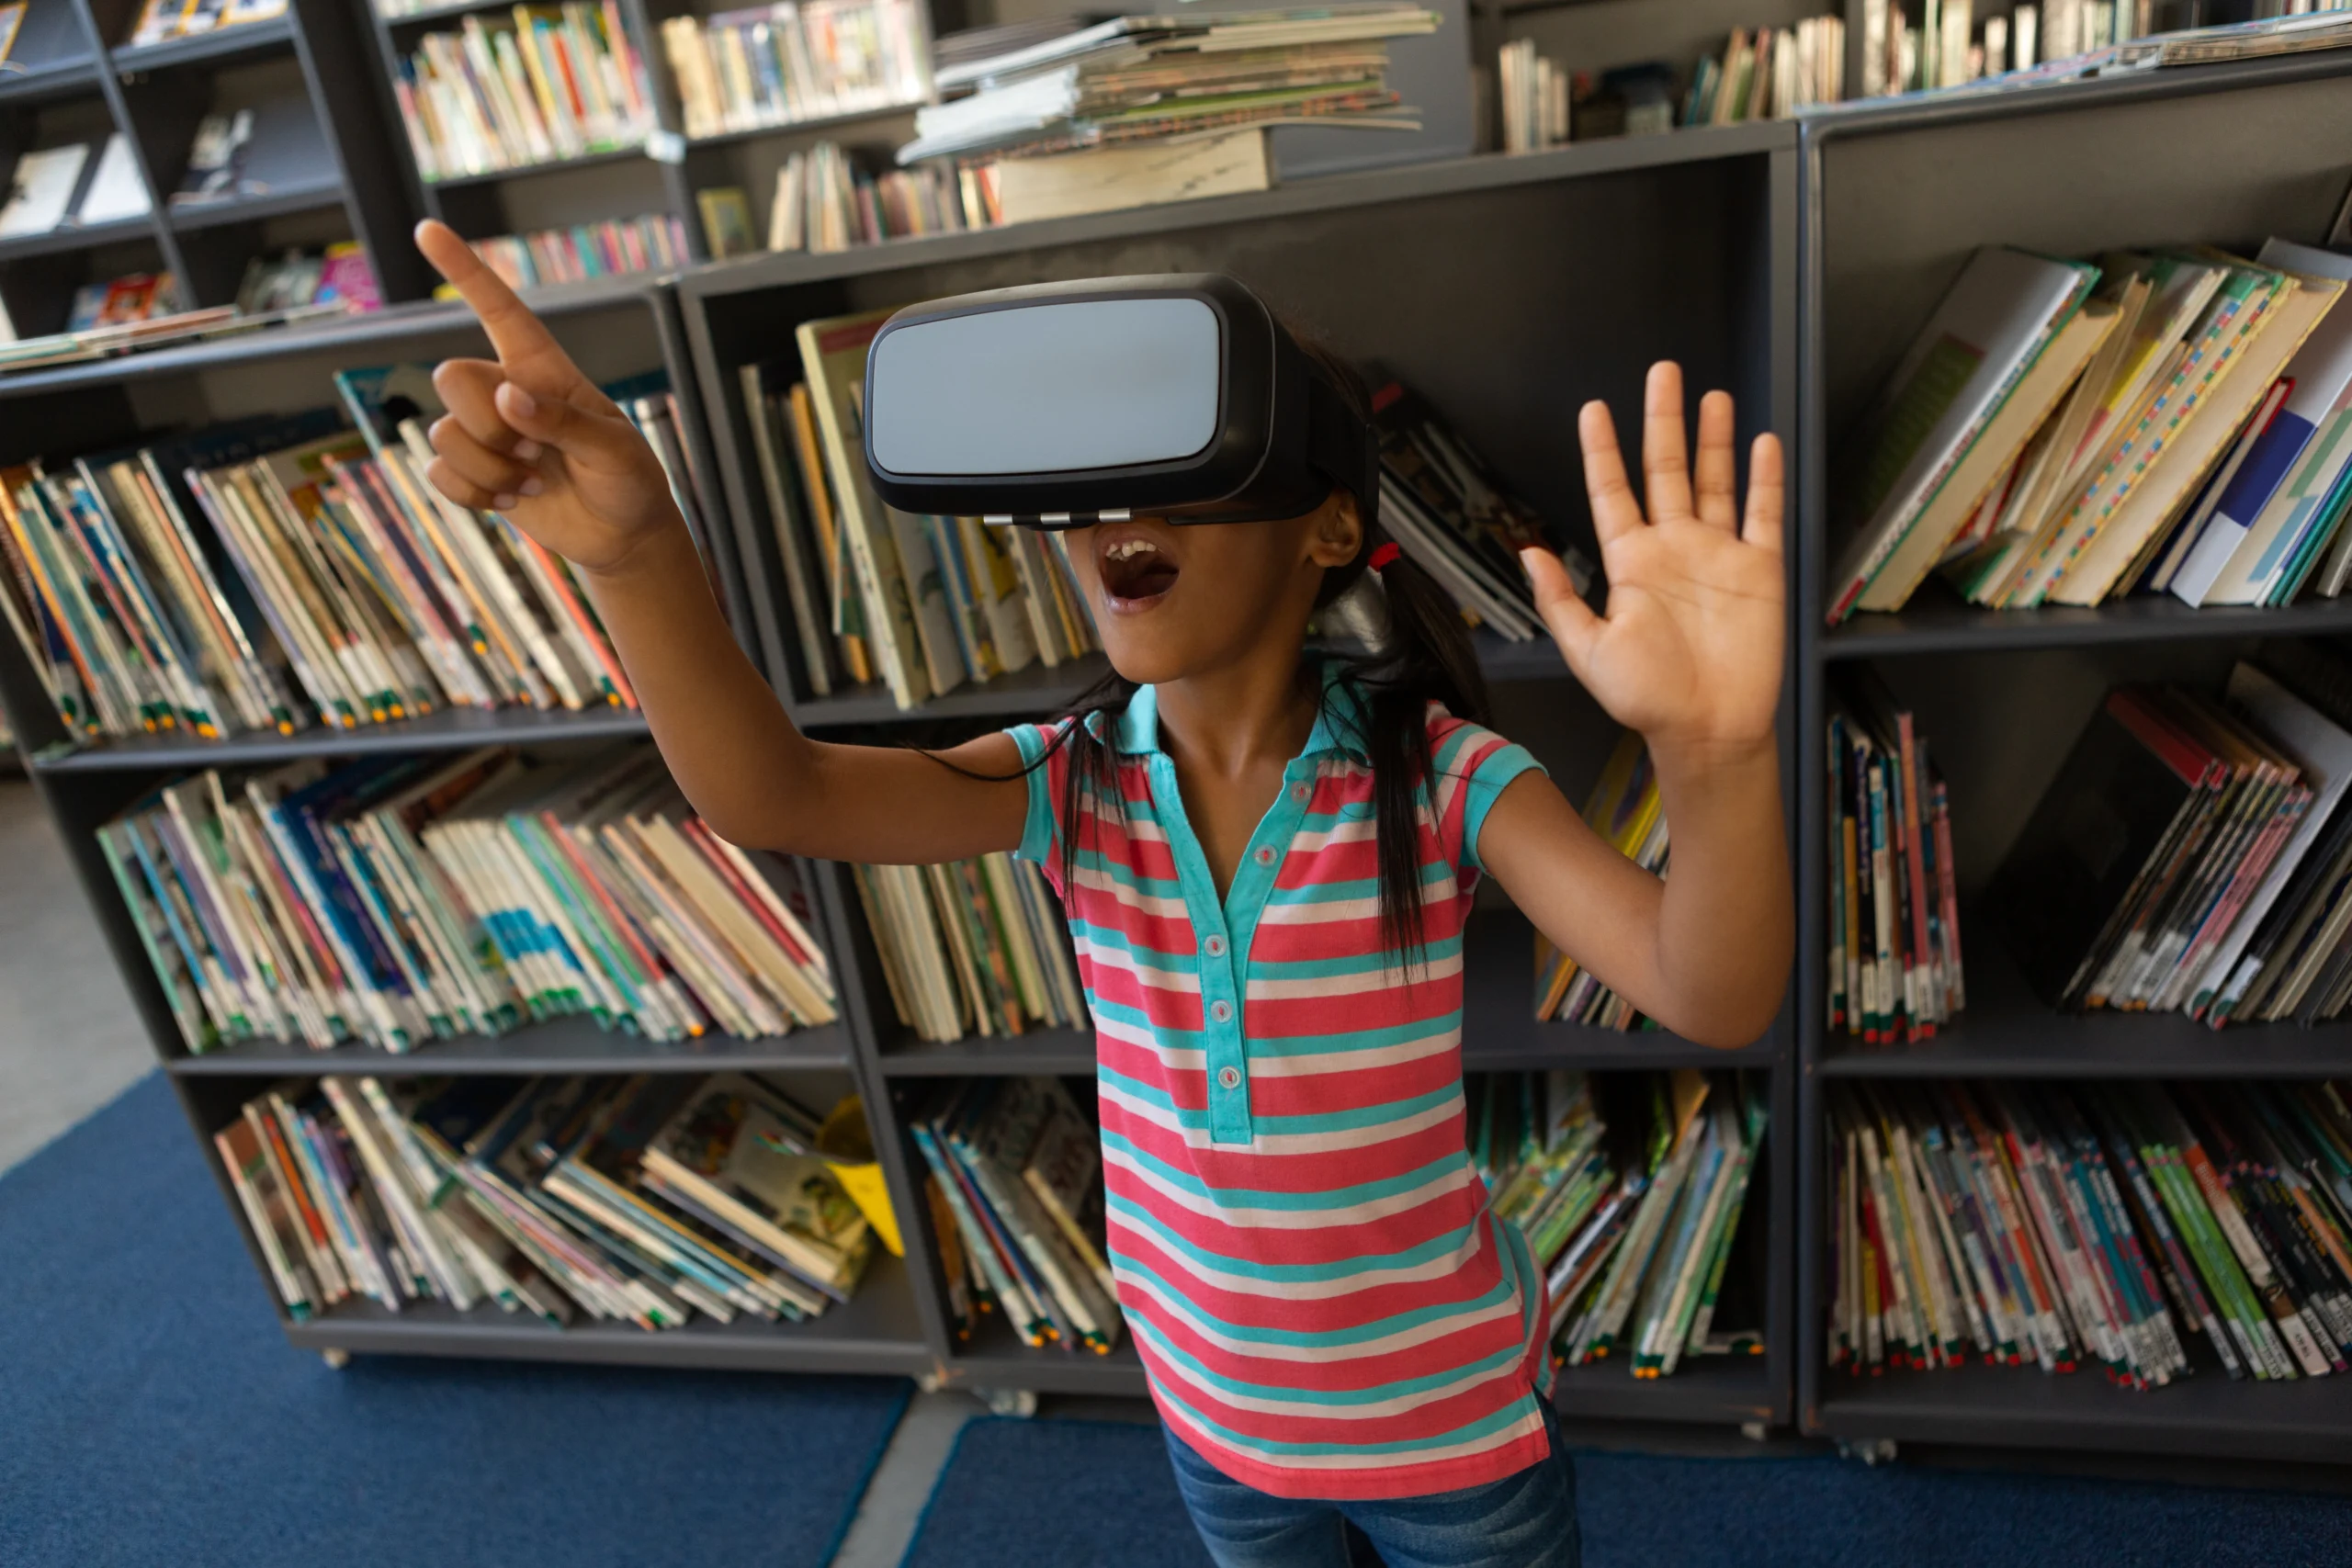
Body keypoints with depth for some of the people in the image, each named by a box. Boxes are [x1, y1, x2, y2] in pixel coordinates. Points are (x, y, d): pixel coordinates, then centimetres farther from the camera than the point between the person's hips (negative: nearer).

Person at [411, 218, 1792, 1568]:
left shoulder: (1436, 775, -22)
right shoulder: (1075, 783, -14)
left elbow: (1716, 999, -32)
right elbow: (768, 794, -27)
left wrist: (1716, 755, -53)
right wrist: (638, 551, -44)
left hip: (1452, 1420, -2)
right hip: (1216, 1410, 3)